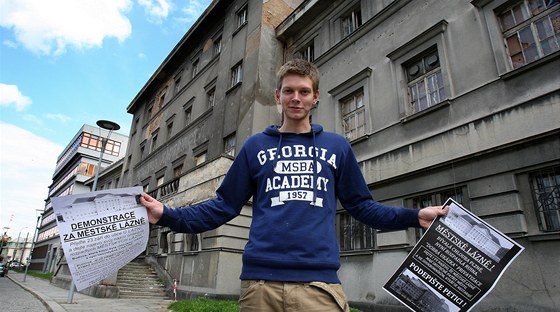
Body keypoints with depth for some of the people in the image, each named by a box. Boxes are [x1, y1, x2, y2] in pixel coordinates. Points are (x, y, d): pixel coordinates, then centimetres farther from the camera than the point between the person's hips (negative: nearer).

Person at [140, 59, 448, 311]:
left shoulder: (337, 147, 13)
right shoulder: (255, 146, 12)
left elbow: (361, 205, 15)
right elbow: (225, 205, 9)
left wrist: (414, 217, 2)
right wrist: (167, 215, -2)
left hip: (320, 280, 0)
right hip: (261, 280, 1)